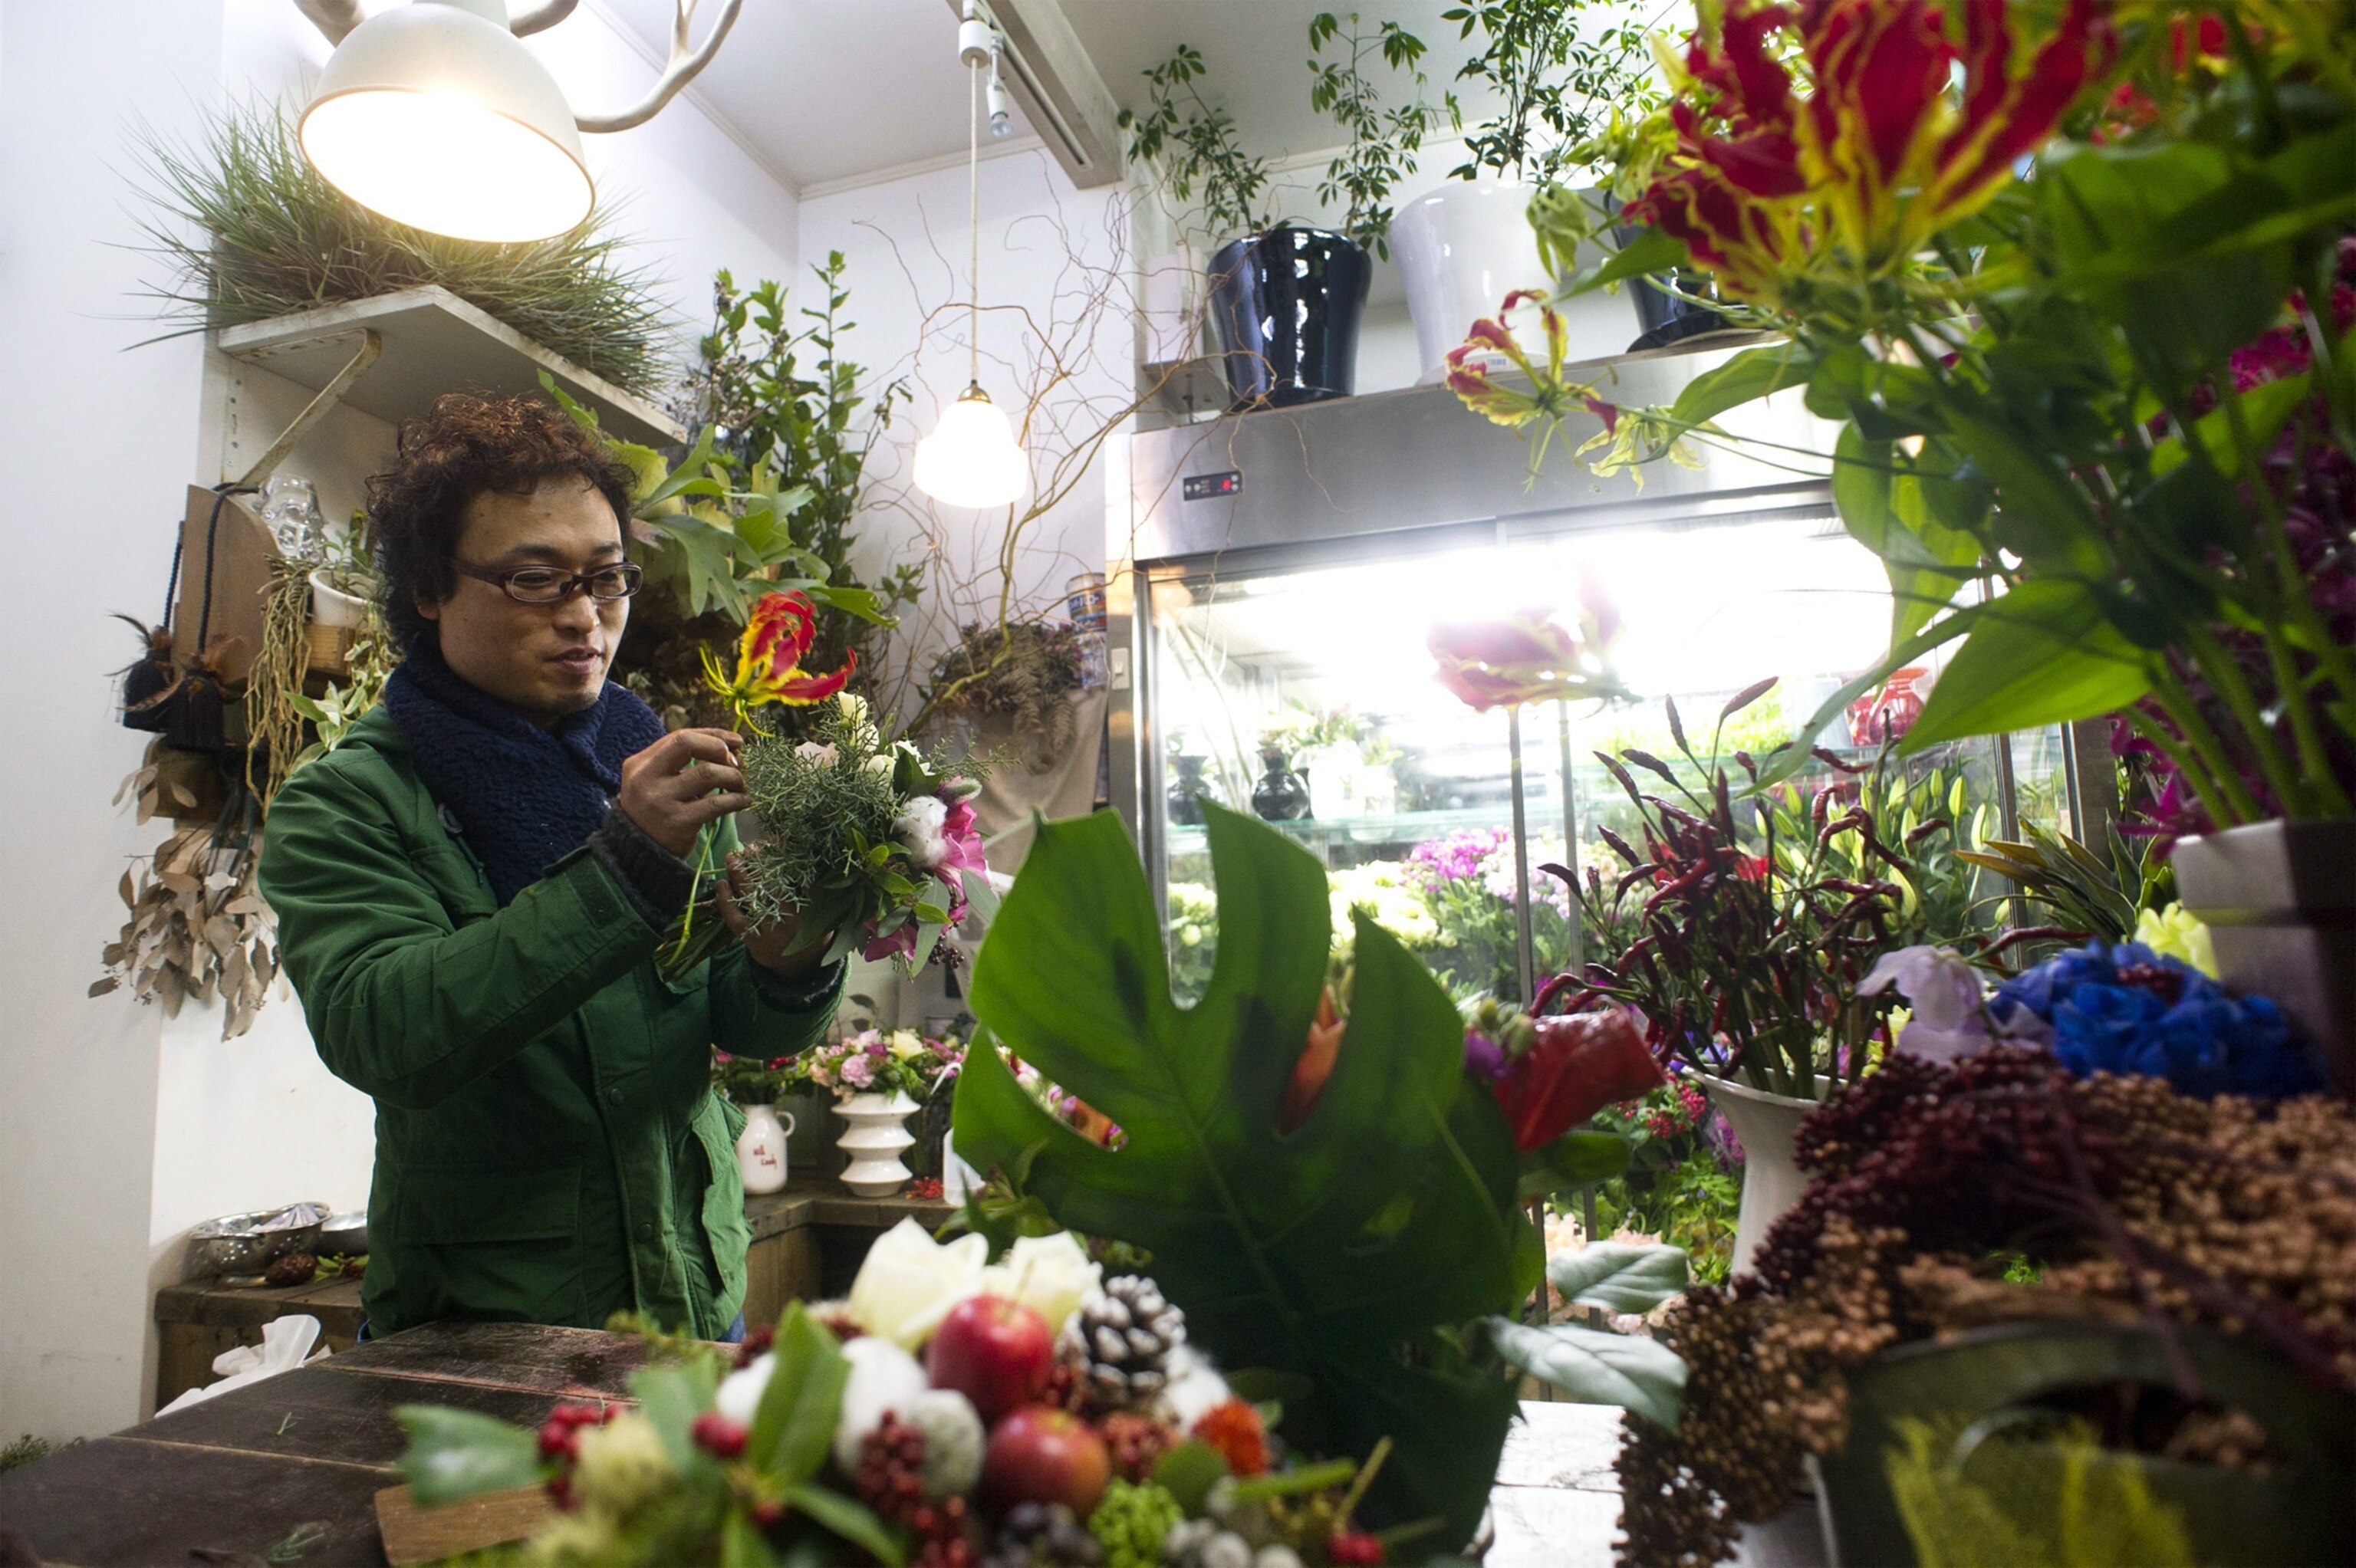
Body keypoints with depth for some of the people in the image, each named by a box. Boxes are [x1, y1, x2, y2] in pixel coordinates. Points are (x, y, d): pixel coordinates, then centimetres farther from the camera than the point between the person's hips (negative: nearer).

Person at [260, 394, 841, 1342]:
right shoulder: (342, 804, -9)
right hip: (477, 1325, -4)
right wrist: (623, 865, -34)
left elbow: (748, 1029, -2)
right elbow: (377, 1033, -26)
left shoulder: (656, 765, 1)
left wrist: (785, 967, -25)